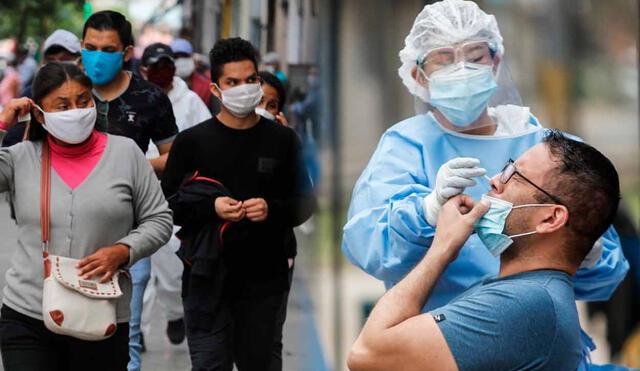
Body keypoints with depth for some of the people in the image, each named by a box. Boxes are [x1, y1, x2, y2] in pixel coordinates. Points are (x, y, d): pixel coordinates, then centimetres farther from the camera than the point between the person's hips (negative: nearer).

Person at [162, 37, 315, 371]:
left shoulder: (282, 140, 6)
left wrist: (272, 210, -12)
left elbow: (305, 203, 9)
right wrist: (211, 207, -15)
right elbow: (165, 203, 3)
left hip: (265, 279, 2)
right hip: (209, 278, -2)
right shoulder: (192, 142, 2)